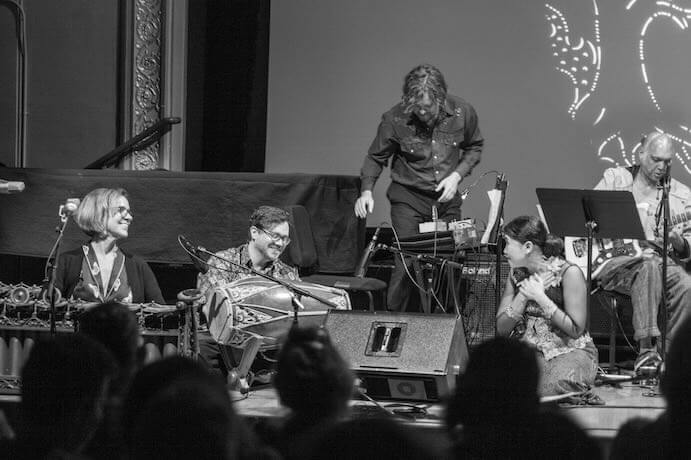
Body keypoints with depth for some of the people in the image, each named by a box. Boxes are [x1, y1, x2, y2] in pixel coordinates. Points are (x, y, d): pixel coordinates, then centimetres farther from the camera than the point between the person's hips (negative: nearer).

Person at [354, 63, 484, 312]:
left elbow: (474, 148, 9)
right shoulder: (395, 119, -16)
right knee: (406, 265, -11)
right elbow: (376, 157, -1)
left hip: (447, 199, 3)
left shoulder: (462, 113, -10)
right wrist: (366, 191, -17)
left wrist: (457, 175, -8)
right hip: (408, 198, -3)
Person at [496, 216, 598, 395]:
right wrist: (523, 296, -13)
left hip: (569, 352, -4)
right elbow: (501, 328, 2)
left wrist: (540, 297, -20)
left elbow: (576, 330, -15)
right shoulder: (517, 274, 7)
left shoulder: (569, 273, -12)